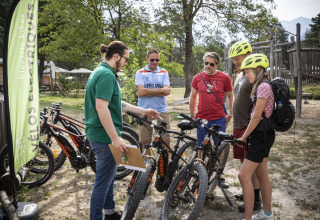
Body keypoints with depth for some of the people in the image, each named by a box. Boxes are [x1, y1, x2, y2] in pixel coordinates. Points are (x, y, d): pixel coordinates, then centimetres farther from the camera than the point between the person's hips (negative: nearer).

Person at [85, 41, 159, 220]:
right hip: (105, 136, -11)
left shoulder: (100, 72, 14)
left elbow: (115, 103, 17)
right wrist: (115, 138, -25)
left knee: (109, 175, 22)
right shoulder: (107, 75, -19)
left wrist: (143, 111, 20)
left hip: (99, 134, 11)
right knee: (104, 180, 2)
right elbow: (101, 108, -27)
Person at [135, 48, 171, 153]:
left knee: (166, 141, 0)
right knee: (145, 142, 4)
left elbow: (167, 91, -4)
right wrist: (160, 90, -7)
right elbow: (141, 91, -10)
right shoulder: (140, 73, 5)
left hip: (161, 112, 1)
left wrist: (147, 92, -10)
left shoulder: (164, 72, 11)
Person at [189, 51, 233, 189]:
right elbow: (192, 96, 13)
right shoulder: (197, 78, 4)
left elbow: (230, 96, 10)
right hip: (202, 119, 1)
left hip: (219, 119, -1)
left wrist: (230, 114, 4)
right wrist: (192, 114, 11)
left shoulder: (224, 78, 0)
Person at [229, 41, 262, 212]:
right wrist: (232, 115, 23)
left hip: (249, 127, -9)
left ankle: (256, 200, 11)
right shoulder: (240, 75, 16)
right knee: (244, 162, 17)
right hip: (238, 126, 9)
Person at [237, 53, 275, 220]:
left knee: (244, 176, -10)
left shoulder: (263, 87, -16)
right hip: (261, 135, 10)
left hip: (261, 135, -10)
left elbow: (256, 117, -19)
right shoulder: (261, 86, 15)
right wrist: (246, 135, 16)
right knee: (262, 175, 17)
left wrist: (244, 137, -10)